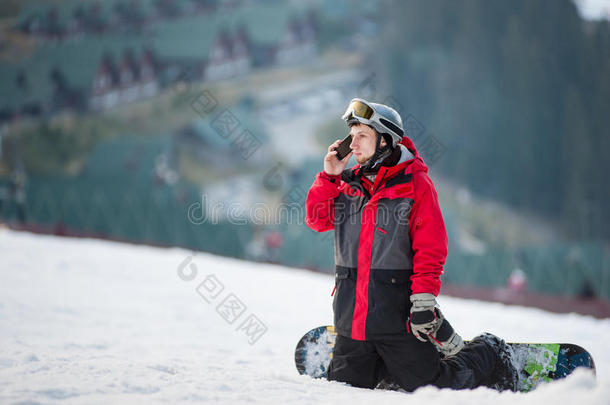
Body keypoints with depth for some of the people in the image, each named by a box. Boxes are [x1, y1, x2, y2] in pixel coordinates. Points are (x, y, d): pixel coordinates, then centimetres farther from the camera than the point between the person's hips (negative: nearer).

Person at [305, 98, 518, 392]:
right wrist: (329, 176, -3)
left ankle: (490, 356, 22)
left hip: (397, 314, -5)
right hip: (351, 317, 5)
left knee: (431, 386, -4)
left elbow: (431, 247, -10)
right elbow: (317, 220, 8)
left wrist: (424, 299, -18)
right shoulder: (348, 182, 11)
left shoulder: (415, 183, -6)